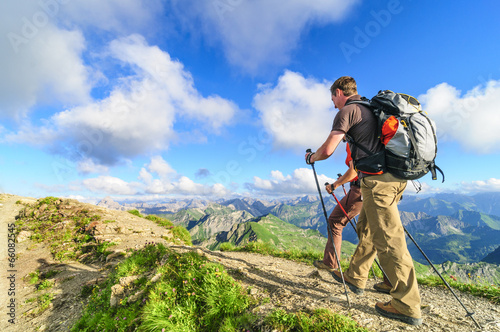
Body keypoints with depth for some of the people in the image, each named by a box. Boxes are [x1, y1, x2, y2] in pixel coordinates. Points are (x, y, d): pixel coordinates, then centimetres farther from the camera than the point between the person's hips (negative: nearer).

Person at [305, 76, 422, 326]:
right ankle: (355, 277, 29)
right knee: (366, 229, 16)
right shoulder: (372, 108, 22)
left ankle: (407, 306, 9)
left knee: (388, 240, -3)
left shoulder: (348, 111, -5)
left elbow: (327, 150, -13)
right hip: (396, 176, 10)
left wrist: (311, 157, 7)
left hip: (377, 179, -10)